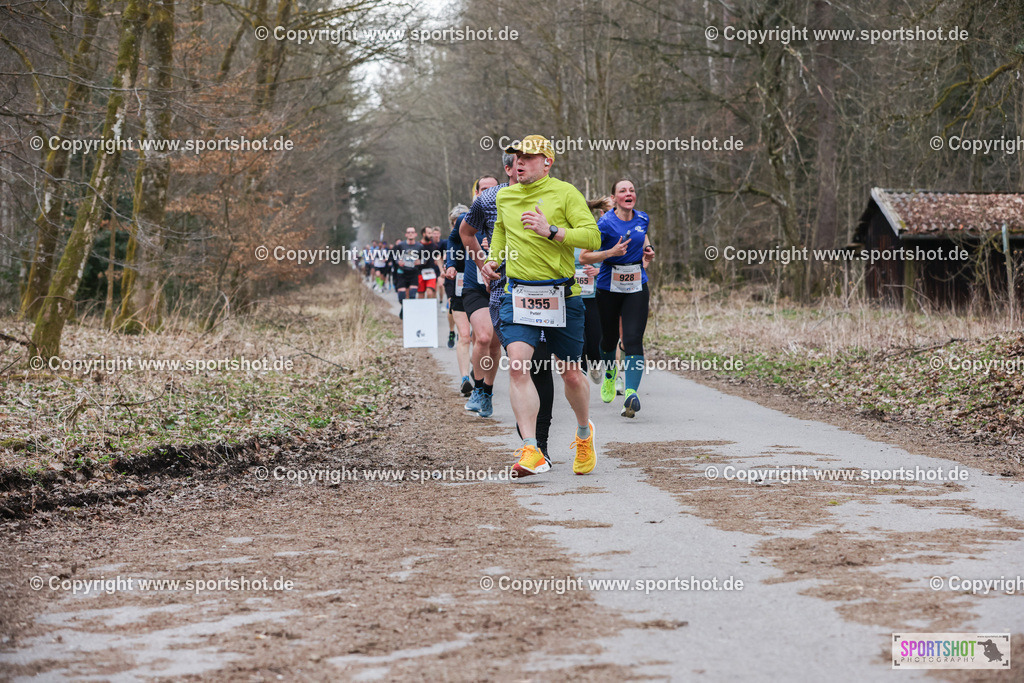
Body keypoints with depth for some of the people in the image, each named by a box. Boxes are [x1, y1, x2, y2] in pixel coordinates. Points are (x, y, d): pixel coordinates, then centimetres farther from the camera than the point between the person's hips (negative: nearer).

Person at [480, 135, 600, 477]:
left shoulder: (565, 193, -3)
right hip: (518, 294, 3)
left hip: (561, 295, -3)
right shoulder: (504, 197, 12)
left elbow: (592, 237, -11)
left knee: (570, 374, 7)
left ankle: (584, 432, 37)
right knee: (517, 365, -18)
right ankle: (531, 452, -20)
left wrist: (551, 231, -21)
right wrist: (493, 259, 19)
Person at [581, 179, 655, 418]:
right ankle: (610, 375, 46)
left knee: (633, 340, -14)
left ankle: (631, 394, -24)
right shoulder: (606, 223, -12)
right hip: (609, 288, -2)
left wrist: (647, 252, 7)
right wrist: (611, 252, -25)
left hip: (637, 287, 2)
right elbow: (583, 257, -12)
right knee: (609, 338, 12)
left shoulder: (642, 219, 4)